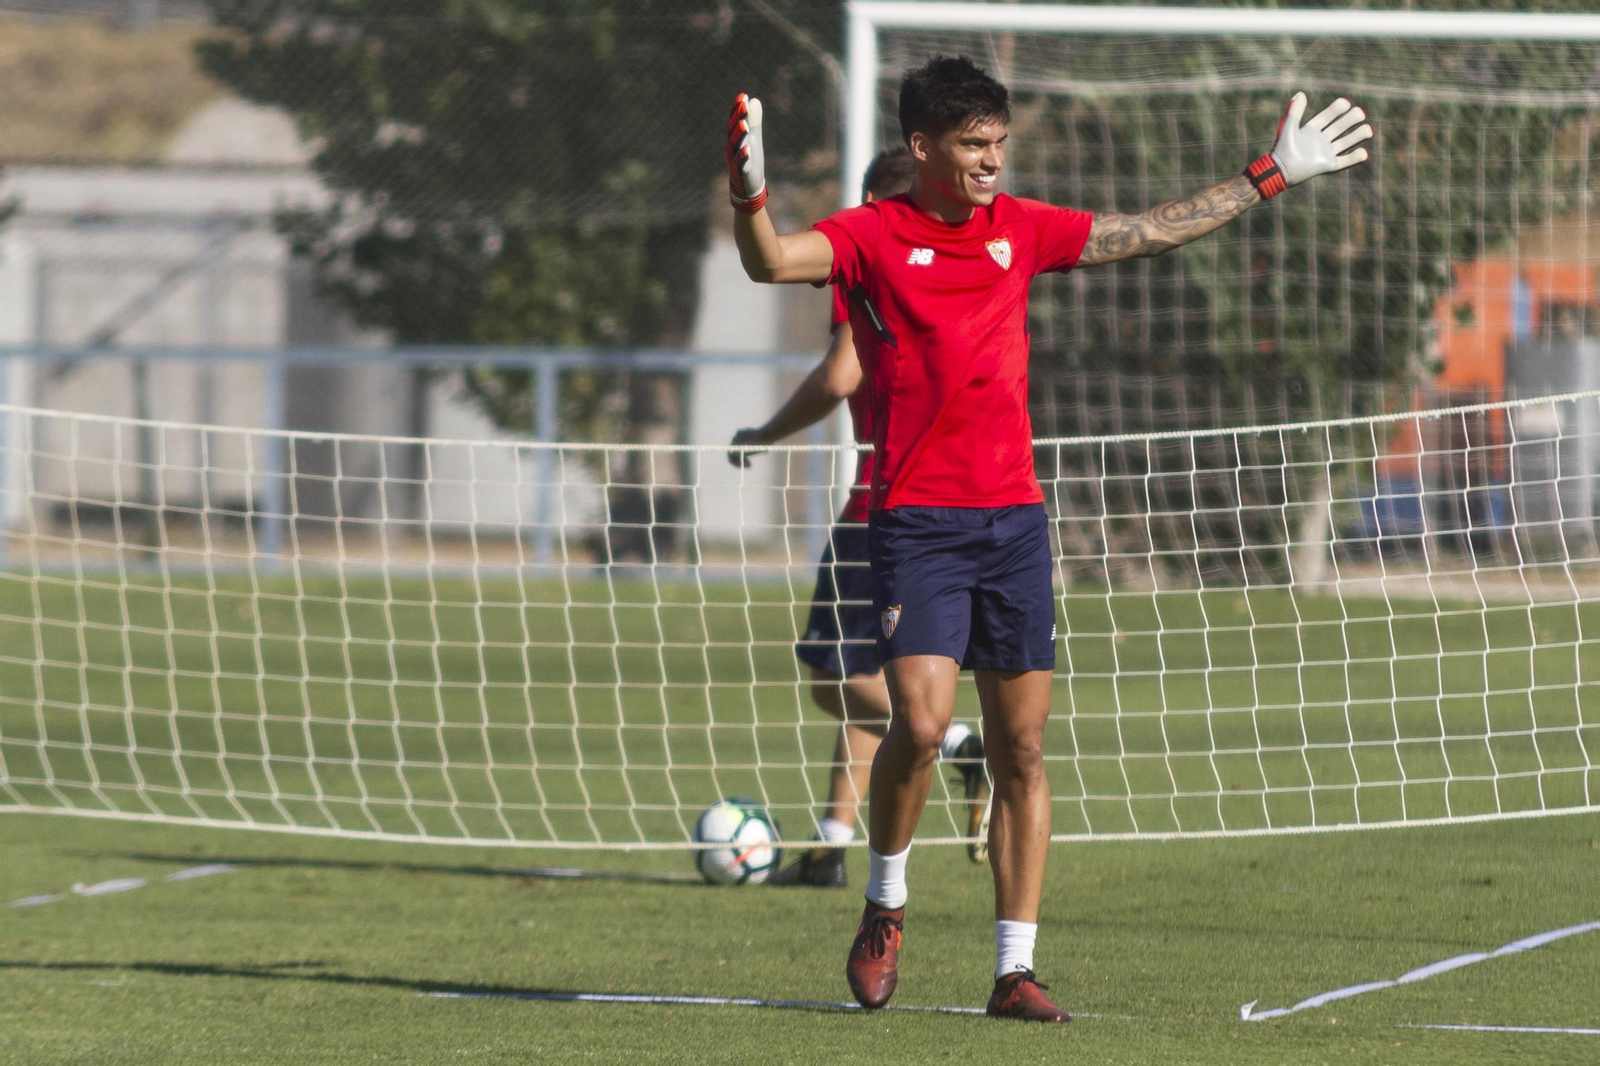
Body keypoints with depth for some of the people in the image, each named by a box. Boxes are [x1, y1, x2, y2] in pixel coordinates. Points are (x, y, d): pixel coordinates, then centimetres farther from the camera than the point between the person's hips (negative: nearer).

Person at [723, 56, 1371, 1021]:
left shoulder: (1020, 229, 11)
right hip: (916, 524, -5)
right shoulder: (874, 236, -4)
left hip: (1014, 521, 5)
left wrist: (1269, 179, 24)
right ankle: (887, 903, 7)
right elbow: (773, 262, -20)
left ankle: (1015, 970, 7)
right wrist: (750, 198, -41)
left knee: (1022, 750, 3)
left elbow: (1149, 232, 21)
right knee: (921, 724, -19)